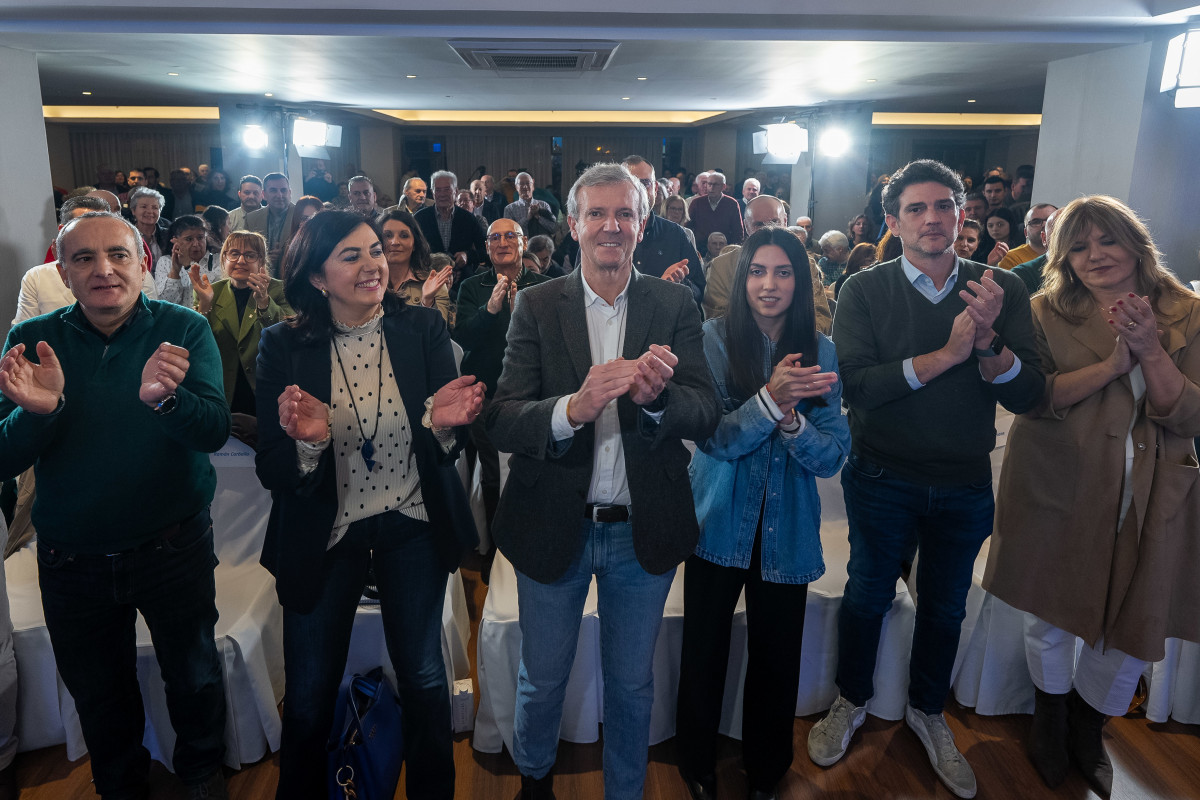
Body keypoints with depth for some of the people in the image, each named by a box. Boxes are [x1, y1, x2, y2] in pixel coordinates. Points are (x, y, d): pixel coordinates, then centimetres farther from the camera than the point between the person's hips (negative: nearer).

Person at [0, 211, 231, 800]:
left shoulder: (184, 330, -10)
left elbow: (214, 431, -22)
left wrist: (162, 399, -43)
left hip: (174, 547, -2)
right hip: (72, 560, 2)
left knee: (195, 678, 16)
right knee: (98, 696, 21)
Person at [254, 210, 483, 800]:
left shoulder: (423, 328, -7)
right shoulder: (283, 347, -10)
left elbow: (451, 444, -4)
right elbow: (271, 471, -11)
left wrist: (444, 422, -26)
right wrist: (308, 441, -32)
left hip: (415, 527, 1)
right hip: (323, 536, 0)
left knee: (423, 677, 14)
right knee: (309, 696, 12)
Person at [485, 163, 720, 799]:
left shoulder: (675, 306, -3)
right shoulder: (537, 305, -6)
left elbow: (706, 415, -11)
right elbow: (501, 422, -15)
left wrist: (654, 397, -32)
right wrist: (573, 408, -34)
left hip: (643, 531, 1)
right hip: (553, 526, 0)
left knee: (632, 685, 19)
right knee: (541, 681, 20)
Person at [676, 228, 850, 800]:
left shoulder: (820, 351, -1)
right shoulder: (714, 339, -8)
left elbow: (833, 456, -5)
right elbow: (713, 439, -14)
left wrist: (791, 420, -24)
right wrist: (770, 399, -29)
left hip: (787, 531, 2)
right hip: (720, 522, -2)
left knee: (777, 656, 14)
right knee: (705, 650, 12)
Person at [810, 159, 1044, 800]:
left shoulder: (1001, 290, -3)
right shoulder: (865, 291, -9)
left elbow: (1027, 396, -10)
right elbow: (856, 385, -22)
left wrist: (988, 339, -26)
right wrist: (946, 354, -25)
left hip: (965, 483, 3)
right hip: (883, 477, -2)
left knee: (945, 605, 18)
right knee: (868, 594, 14)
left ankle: (927, 710, 43)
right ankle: (852, 701, 39)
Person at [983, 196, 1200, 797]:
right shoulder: (1047, 313, -3)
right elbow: (1036, 398, -13)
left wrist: (1151, 351, -20)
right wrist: (1111, 364, -23)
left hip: (1150, 498, 2)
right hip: (1059, 487, -1)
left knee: (1134, 626, 9)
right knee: (1049, 615, 13)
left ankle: (1088, 728, 38)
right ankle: (1050, 718, 42)